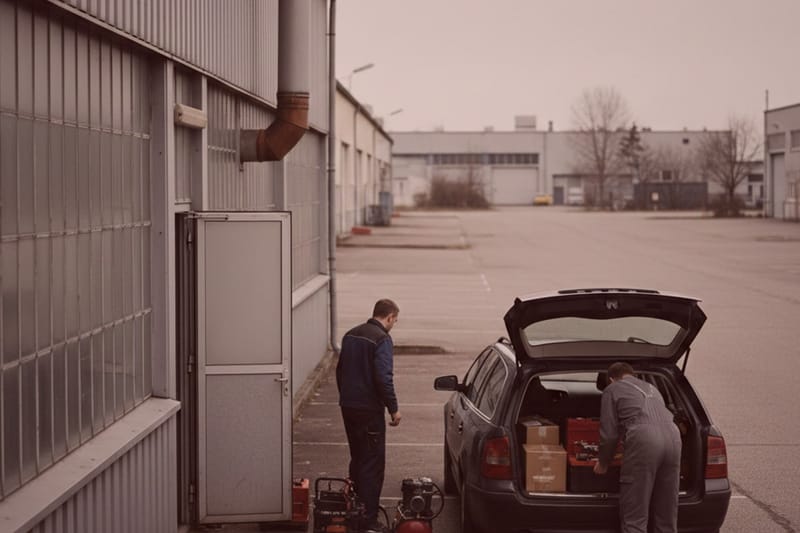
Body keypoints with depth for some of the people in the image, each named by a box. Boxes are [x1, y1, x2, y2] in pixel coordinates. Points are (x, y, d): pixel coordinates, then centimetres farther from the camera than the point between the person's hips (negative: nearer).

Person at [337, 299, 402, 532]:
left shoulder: (351, 335, 11)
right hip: (369, 409, -8)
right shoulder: (382, 339, -15)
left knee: (357, 459, 19)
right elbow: (384, 378, -20)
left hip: (348, 406, 8)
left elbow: (340, 370, 18)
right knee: (372, 464, -4)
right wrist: (394, 408, -12)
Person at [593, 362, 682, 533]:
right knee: (666, 515, 13)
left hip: (643, 440, -6)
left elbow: (609, 433, 12)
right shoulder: (651, 388, 36)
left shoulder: (612, 390, 18)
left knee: (634, 518, -2)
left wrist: (603, 463, 28)